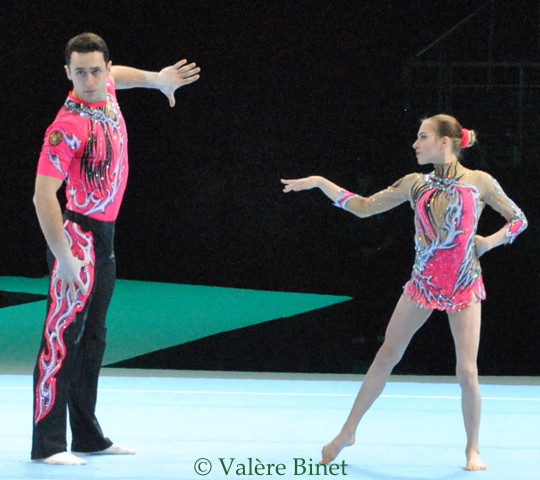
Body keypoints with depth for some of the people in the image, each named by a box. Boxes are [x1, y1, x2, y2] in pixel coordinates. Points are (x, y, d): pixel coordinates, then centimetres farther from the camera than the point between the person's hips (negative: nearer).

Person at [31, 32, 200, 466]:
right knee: (62, 339, -11)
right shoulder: (69, 126, -22)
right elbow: (43, 195, -26)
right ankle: (47, 444, -11)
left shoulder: (105, 91, 3)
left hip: (104, 236, 9)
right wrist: (64, 257, -29)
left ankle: (88, 437, 21)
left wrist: (158, 79, 27)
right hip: (78, 235, -9)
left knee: (93, 339, 14)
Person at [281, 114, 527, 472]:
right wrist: (319, 183, 2)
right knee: (385, 358, 6)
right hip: (422, 283, 3)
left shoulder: (479, 182, -6)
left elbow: (519, 220, 4)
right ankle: (348, 432, 18)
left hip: (464, 287, -3)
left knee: (467, 371, -7)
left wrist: (489, 242, -11)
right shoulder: (416, 184, 1)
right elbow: (364, 207, 6)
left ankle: (473, 449, 13)